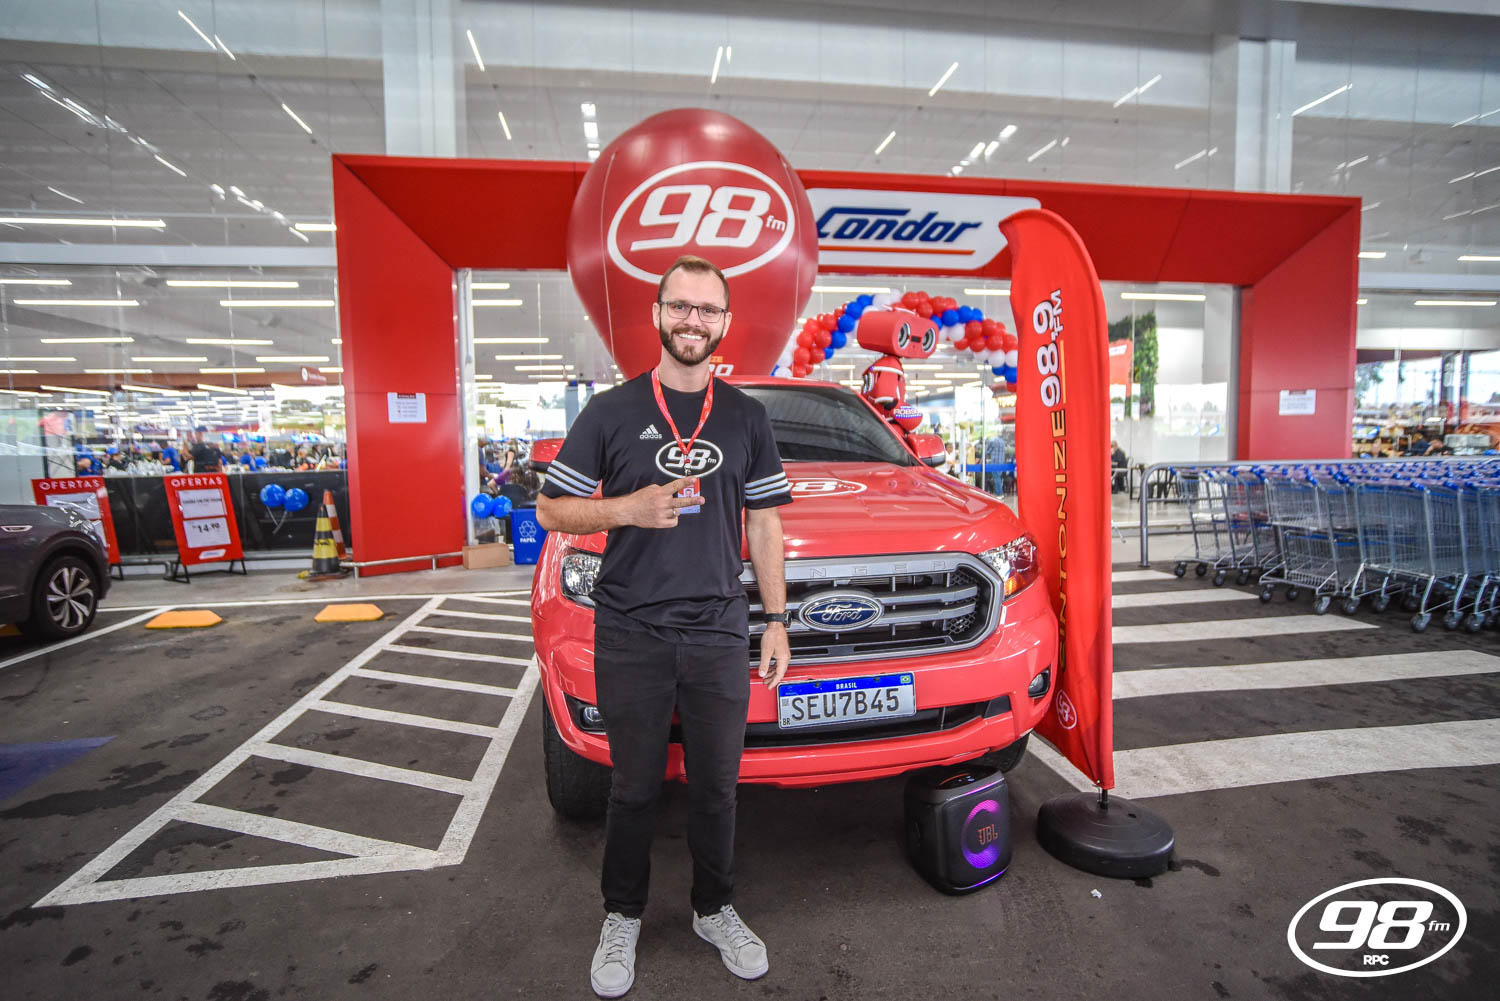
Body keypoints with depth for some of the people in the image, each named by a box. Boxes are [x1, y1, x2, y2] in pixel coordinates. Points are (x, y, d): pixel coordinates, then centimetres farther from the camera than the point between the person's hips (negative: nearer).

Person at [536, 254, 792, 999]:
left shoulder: (746, 418, 8)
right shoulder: (611, 412, 0)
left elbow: (764, 524, 10)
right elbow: (552, 509, 2)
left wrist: (776, 619, 5)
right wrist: (628, 509, -16)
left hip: (720, 636, 2)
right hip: (630, 637, -1)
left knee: (716, 787, 14)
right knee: (633, 789, 13)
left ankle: (714, 910, 36)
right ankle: (622, 918, 35)